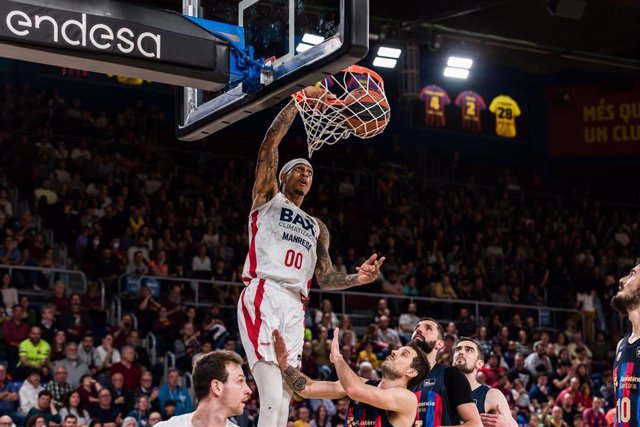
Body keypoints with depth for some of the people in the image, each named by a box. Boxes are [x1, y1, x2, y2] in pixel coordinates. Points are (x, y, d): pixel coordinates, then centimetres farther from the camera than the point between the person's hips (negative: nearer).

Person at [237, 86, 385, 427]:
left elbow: (325, 278, 24)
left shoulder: (317, 228, 31)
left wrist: (357, 279, 4)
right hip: (263, 298, -6)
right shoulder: (268, 199, 16)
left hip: (295, 308, 6)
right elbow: (270, 143, 5)